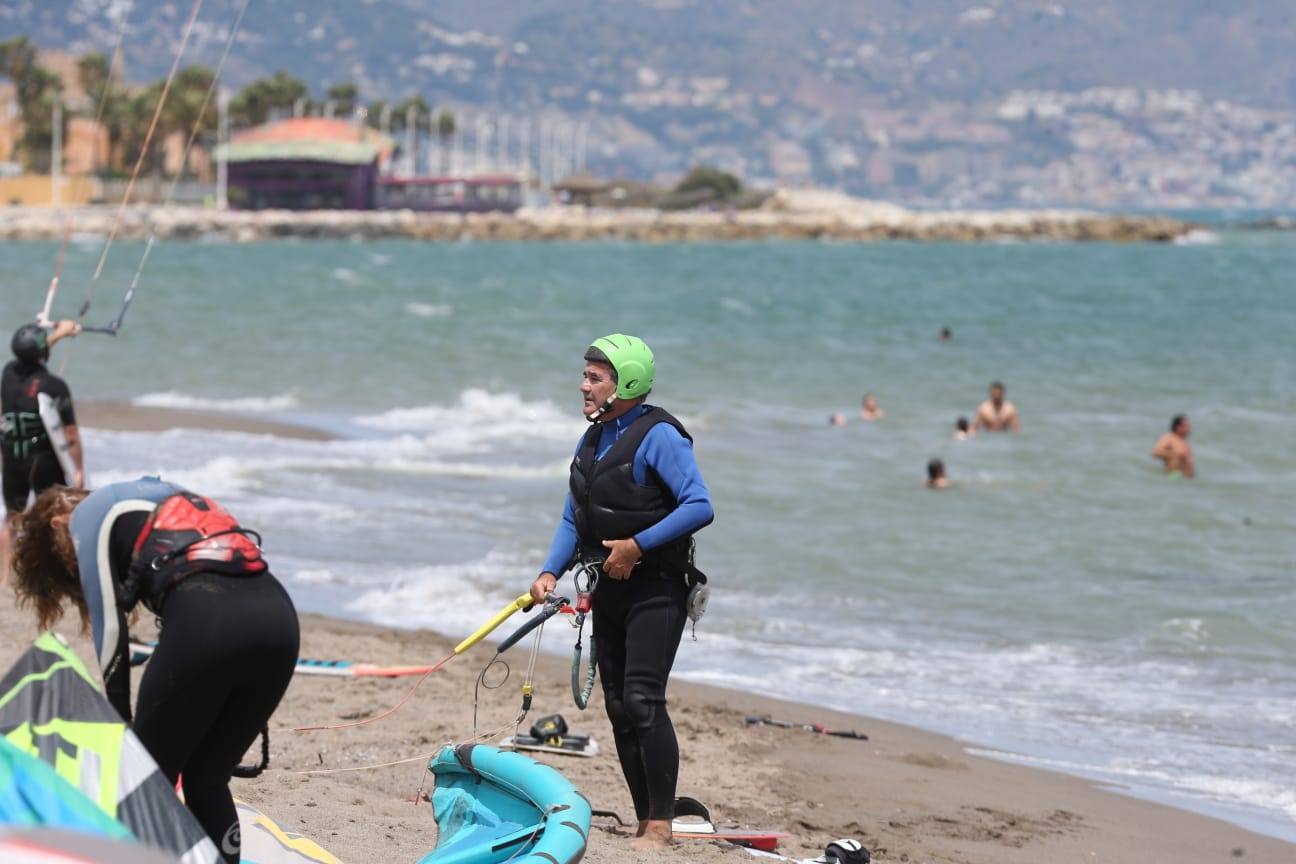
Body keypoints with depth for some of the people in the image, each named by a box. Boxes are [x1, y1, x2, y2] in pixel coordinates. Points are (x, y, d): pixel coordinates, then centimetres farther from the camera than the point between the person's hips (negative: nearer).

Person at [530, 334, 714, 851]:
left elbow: (700, 507, -22)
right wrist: (550, 572, 1)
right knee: (618, 709, 7)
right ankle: (646, 821, 13)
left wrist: (637, 545, -22)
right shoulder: (592, 440, 12)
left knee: (642, 701, -16)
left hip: (655, 591, -8)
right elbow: (573, 518, 17)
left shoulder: (658, 436, -14)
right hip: (609, 589, 8)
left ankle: (660, 825, -11)